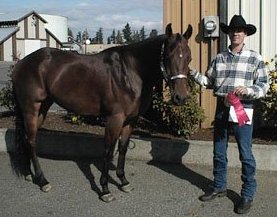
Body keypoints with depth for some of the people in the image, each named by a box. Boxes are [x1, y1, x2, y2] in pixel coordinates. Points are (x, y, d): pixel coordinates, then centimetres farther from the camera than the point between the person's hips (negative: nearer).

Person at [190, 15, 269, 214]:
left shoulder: (255, 58, -3)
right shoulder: (219, 58, 9)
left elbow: (264, 86, -4)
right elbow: (210, 82, 12)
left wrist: (247, 90, -22)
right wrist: (193, 73, -1)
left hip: (243, 110, -4)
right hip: (221, 109, 5)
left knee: (246, 155, 0)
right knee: (219, 153, 15)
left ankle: (248, 195, 13)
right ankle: (219, 187, 31)